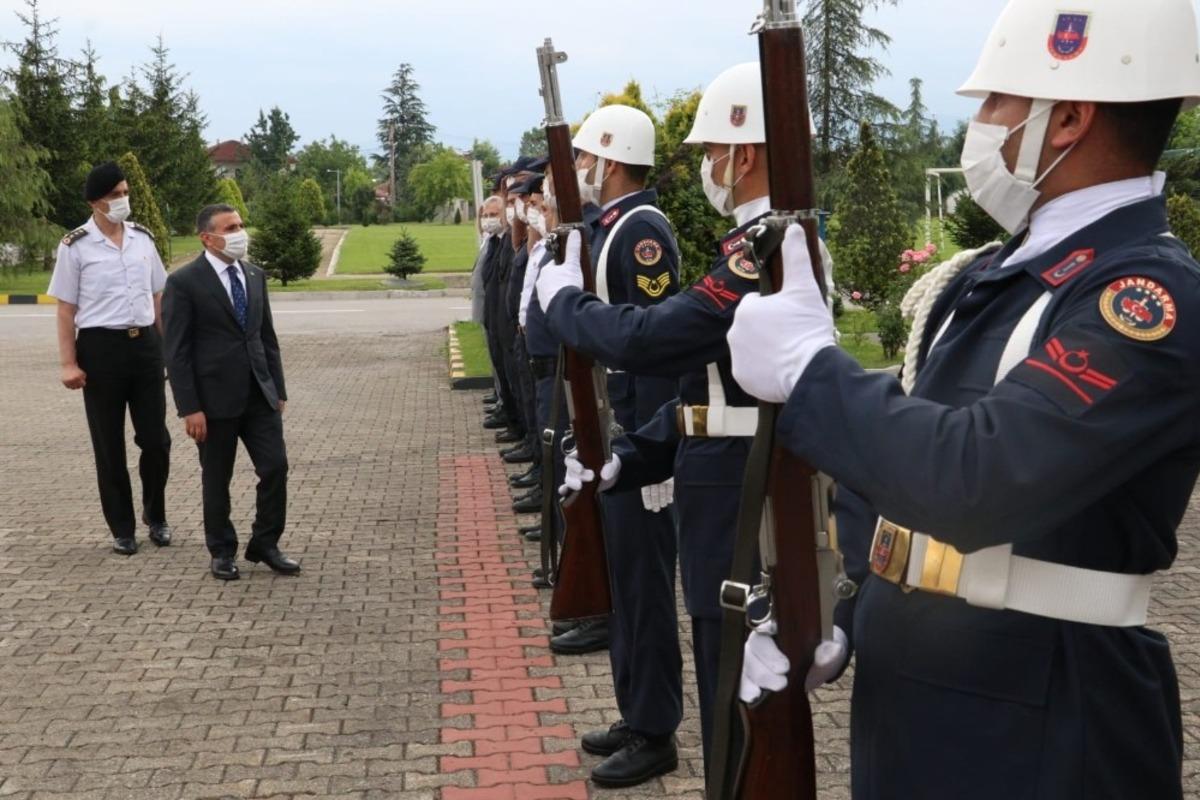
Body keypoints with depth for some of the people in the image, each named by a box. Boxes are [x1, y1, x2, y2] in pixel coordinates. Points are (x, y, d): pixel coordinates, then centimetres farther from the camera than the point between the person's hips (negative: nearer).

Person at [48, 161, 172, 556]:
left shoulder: (143, 238, 7)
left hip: (146, 344, 3)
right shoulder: (75, 246, -4)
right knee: (109, 445, 7)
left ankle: (155, 515, 28)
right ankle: (122, 527, 19)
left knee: (156, 438, 6)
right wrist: (68, 363, -9)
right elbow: (66, 309, -3)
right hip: (100, 347, -3)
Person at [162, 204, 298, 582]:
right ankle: (223, 552, 24)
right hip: (216, 398, -5)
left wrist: (278, 390, 11)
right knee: (216, 479, 8)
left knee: (275, 467, 1)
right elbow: (177, 352, -10)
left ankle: (264, 544, 17)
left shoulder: (255, 275, 10)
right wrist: (190, 409, -14)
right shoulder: (184, 282, -9)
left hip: (259, 394, 5)